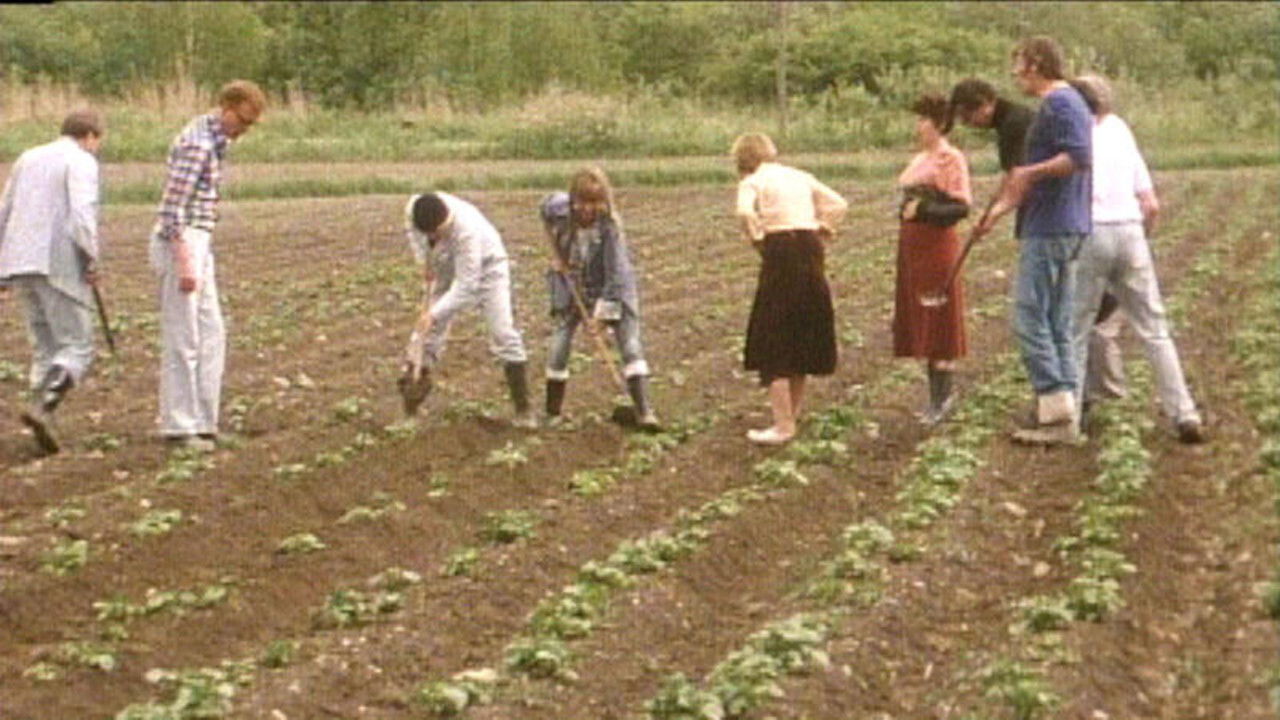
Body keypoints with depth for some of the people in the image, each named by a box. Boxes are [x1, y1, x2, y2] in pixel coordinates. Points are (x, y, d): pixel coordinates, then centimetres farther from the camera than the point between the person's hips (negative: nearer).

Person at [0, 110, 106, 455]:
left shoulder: (28, 158, 19)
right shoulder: (82, 163, -3)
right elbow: (82, 215, -17)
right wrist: (92, 260, -10)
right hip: (60, 265, -7)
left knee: (45, 349, 13)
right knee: (77, 348, -2)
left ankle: (44, 424, 5)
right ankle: (42, 407, -22)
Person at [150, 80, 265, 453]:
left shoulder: (215, 141, 15)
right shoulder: (197, 143, -16)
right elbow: (173, 207, -21)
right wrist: (184, 264, -24)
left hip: (198, 244, 10)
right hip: (179, 244, -10)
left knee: (212, 335, 11)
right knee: (182, 340, -4)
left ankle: (201, 421, 17)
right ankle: (179, 426, 3)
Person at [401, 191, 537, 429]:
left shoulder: (466, 229, -43)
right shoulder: (412, 208, -26)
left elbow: (467, 285, -38)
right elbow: (411, 230, 2)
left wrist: (435, 313, -36)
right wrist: (424, 262, -9)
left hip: (485, 265, -5)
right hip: (445, 267, 6)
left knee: (503, 332, -11)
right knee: (431, 331, 2)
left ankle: (523, 409, -6)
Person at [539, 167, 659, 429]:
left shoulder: (609, 227, -28)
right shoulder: (559, 209, -17)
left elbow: (617, 272, -27)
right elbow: (544, 207, 9)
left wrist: (602, 310, -30)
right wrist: (556, 253, 4)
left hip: (613, 291, -3)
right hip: (573, 289, 3)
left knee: (631, 346, -12)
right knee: (557, 349, 1)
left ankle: (644, 411, -13)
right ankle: (552, 413, 15)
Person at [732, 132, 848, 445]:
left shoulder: (753, 182, -1)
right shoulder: (800, 177, 17)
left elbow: (745, 212, -21)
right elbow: (838, 204, 14)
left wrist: (756, 239, -6)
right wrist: (822, 231, 14)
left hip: (781, 251, -6)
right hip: (811, 250, 6)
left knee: (773, 339, 0)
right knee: (802, 334, 19)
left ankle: (783, 424, -4)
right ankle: (793, 410, 32)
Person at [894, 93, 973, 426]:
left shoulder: (951, 159, -10)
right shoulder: (919, 160, 15)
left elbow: (962, 206, -16)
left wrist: (924, 209, -24)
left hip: (937, 245, -8)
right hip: (911, 245, 8)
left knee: (939, 323, -3)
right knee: (919, 323, 10)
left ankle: (942, 397, 4)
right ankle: (935, 395, 18)